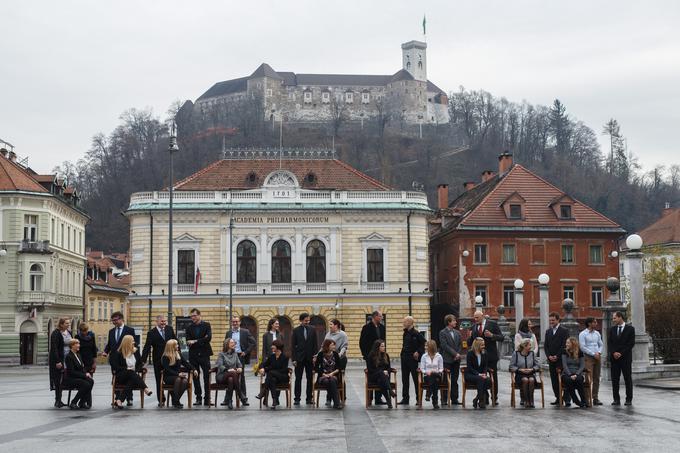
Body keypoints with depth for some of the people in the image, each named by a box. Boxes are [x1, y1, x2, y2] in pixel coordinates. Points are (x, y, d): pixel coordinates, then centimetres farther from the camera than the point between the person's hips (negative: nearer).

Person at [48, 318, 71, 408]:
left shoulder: (69, 333, 12)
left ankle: (59, 400, 14)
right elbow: (54, 348, -16)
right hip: (59, 360, -7)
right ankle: (57, 401, 2)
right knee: (58, 380, -3)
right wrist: (57, 361, -22)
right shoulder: (56, 334, -11)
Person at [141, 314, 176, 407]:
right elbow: (147, 347, -11)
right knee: (159, 381, 6)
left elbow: (175, 341, 13)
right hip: (158, 360, -2)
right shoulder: (151, 333, -6)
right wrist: (144, 360, -19)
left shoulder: (169, 329, 5)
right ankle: (161, 401, 14)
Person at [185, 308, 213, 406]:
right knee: (195, 377, 3)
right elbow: (188, 342, 1)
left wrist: (195, 341, -13)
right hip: (193, 355, 2)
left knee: (207, 377, -3)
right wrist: (202, 341, -11)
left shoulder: (206, 325, 3)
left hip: (204, 354, -2)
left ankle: (207, 398, 2)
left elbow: (208, 338, -11)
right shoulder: (189, 327, 9)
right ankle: (198, 398, 8)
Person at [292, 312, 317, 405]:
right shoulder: (296, 330, 2)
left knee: (310, 379, 4)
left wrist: (315, 356, -3)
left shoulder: (312, 330, 6)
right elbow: (293, 346, 1)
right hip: (299, 358, -1)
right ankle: (297, 399, 2)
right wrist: (294, 359, -6)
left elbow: (315, 344, 7)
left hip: (310, 358, 1)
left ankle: (309, 398, 9)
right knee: (298, 379, 0)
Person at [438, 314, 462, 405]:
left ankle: (454, 399, 10)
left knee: (454, 380, 6)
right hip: (447, 359, -5)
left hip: (456, 360, 5)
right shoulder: (443, 333, -4)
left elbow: (460, 345, 13)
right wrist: (454, 354, -15)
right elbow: (445, 346, -12)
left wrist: (458, 354, -3)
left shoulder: (457, 333, 14)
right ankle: (444, 400, 1)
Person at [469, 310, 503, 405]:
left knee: (493, 377, 4)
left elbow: (501, 338, -5)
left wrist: (491, 335, -21)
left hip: (491, 355, -3)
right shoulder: (474, 326, 9)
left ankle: (495, 398, 12)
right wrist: (470, 337, -7)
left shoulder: (492, 324, -3)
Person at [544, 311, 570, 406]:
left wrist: (557, 356, -14)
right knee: (554, 380, 5)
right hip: (551, 360, 6)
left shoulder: (564, 331, -3)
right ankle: (558, 398, 12)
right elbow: (545, 345, 13)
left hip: (561, 360, -6)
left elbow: (564, 346, -9)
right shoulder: (548, 331, 16)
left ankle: (567, 400, -8)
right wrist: (549, 356, -3)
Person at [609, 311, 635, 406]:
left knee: (628, 379, 0)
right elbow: (609, 343, 7)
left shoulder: (630, 329, 1)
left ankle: (629, 399, 5)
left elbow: (631, 343, -6)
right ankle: (616, 399, 5)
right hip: (614, 358, 4)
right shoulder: (612, 329, 13)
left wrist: (621, 353, -12)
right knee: (615, 379, 2)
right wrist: (614, 353, -9)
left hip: (626, 358, -4)